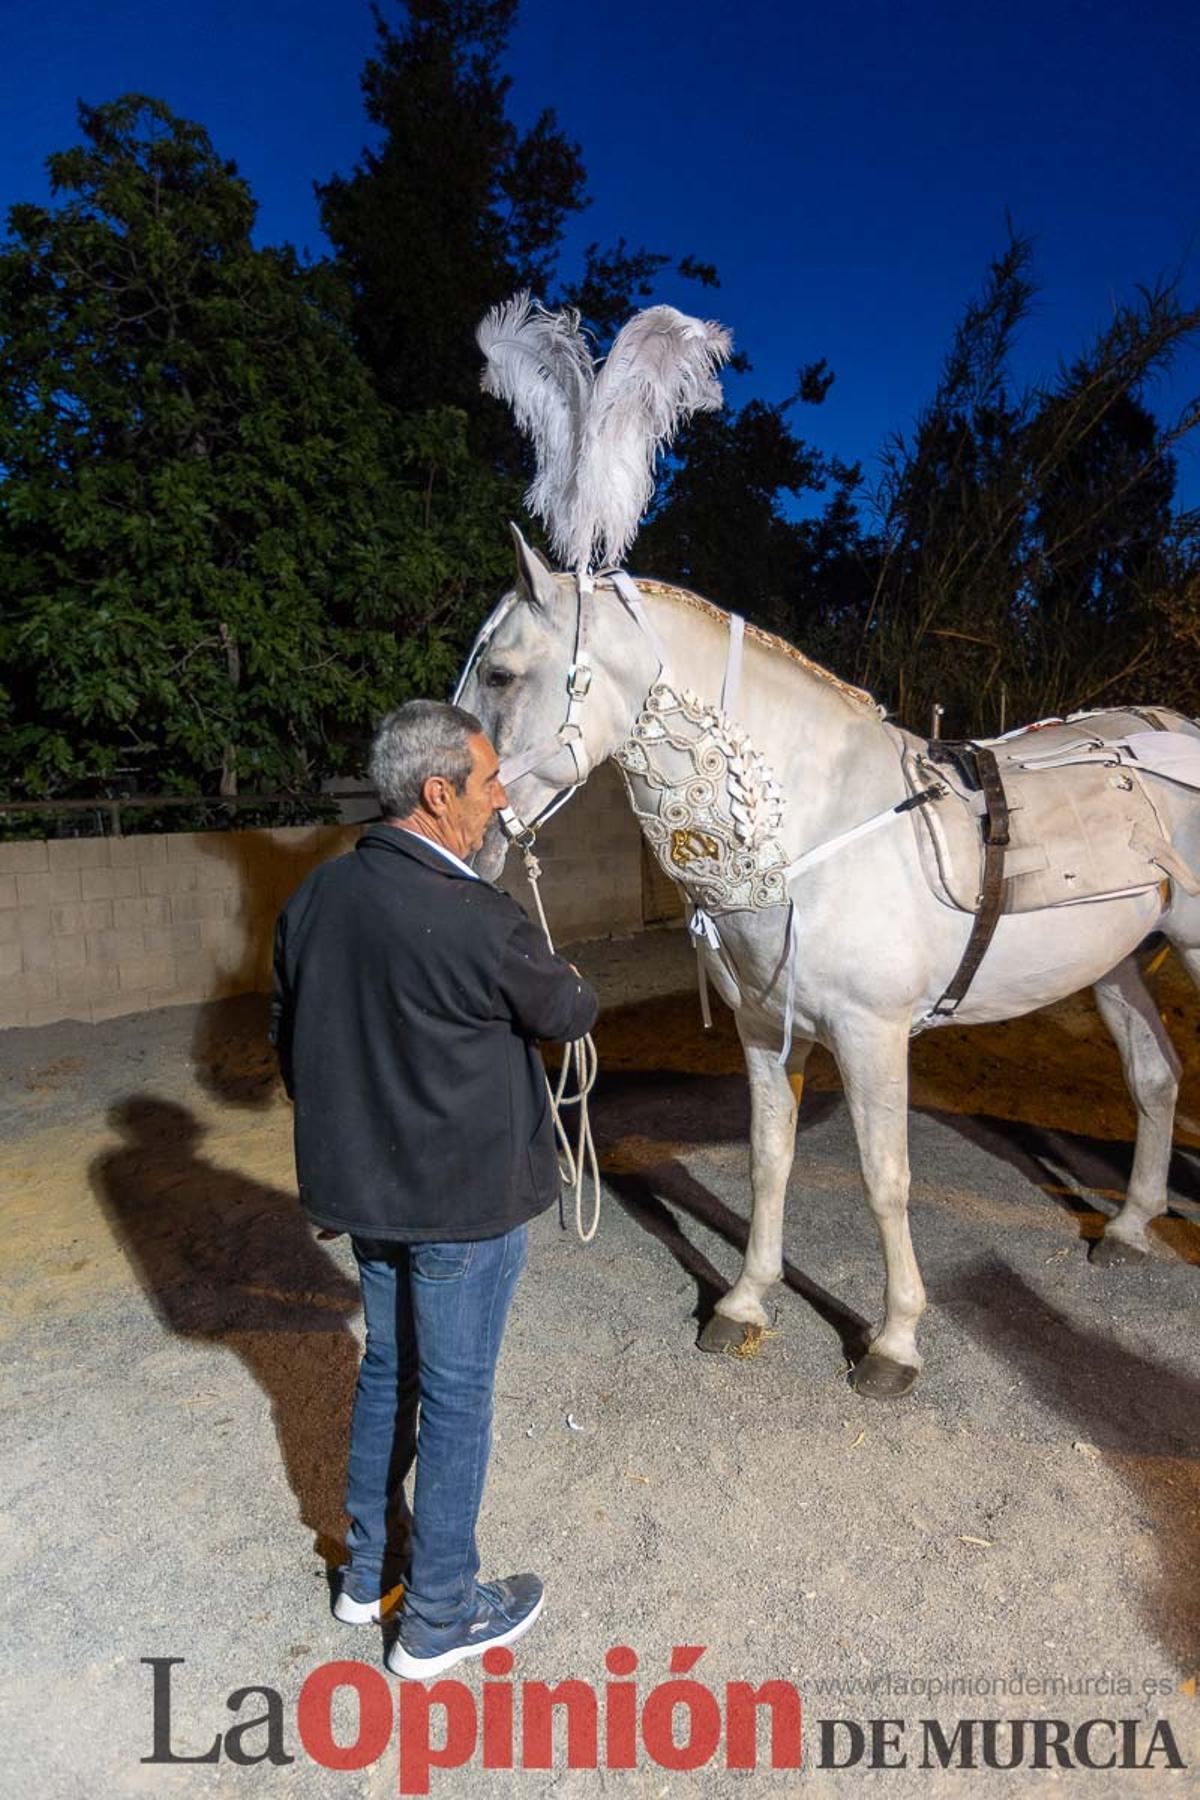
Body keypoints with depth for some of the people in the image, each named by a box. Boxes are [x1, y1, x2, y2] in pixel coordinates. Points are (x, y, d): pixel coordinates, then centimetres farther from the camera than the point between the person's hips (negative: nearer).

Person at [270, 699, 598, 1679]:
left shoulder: (315, 897, -3)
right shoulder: (476, 919, -26)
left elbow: (291, 1038, 7)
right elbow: (568, 1014, -10)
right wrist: (567, 980, 14)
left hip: (359, 1185, 7)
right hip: (464, 1199, -7)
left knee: (388, 1370, 25)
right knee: (456, 1397, 11)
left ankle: (368, 1570, 44)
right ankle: (439, 1617, 31)